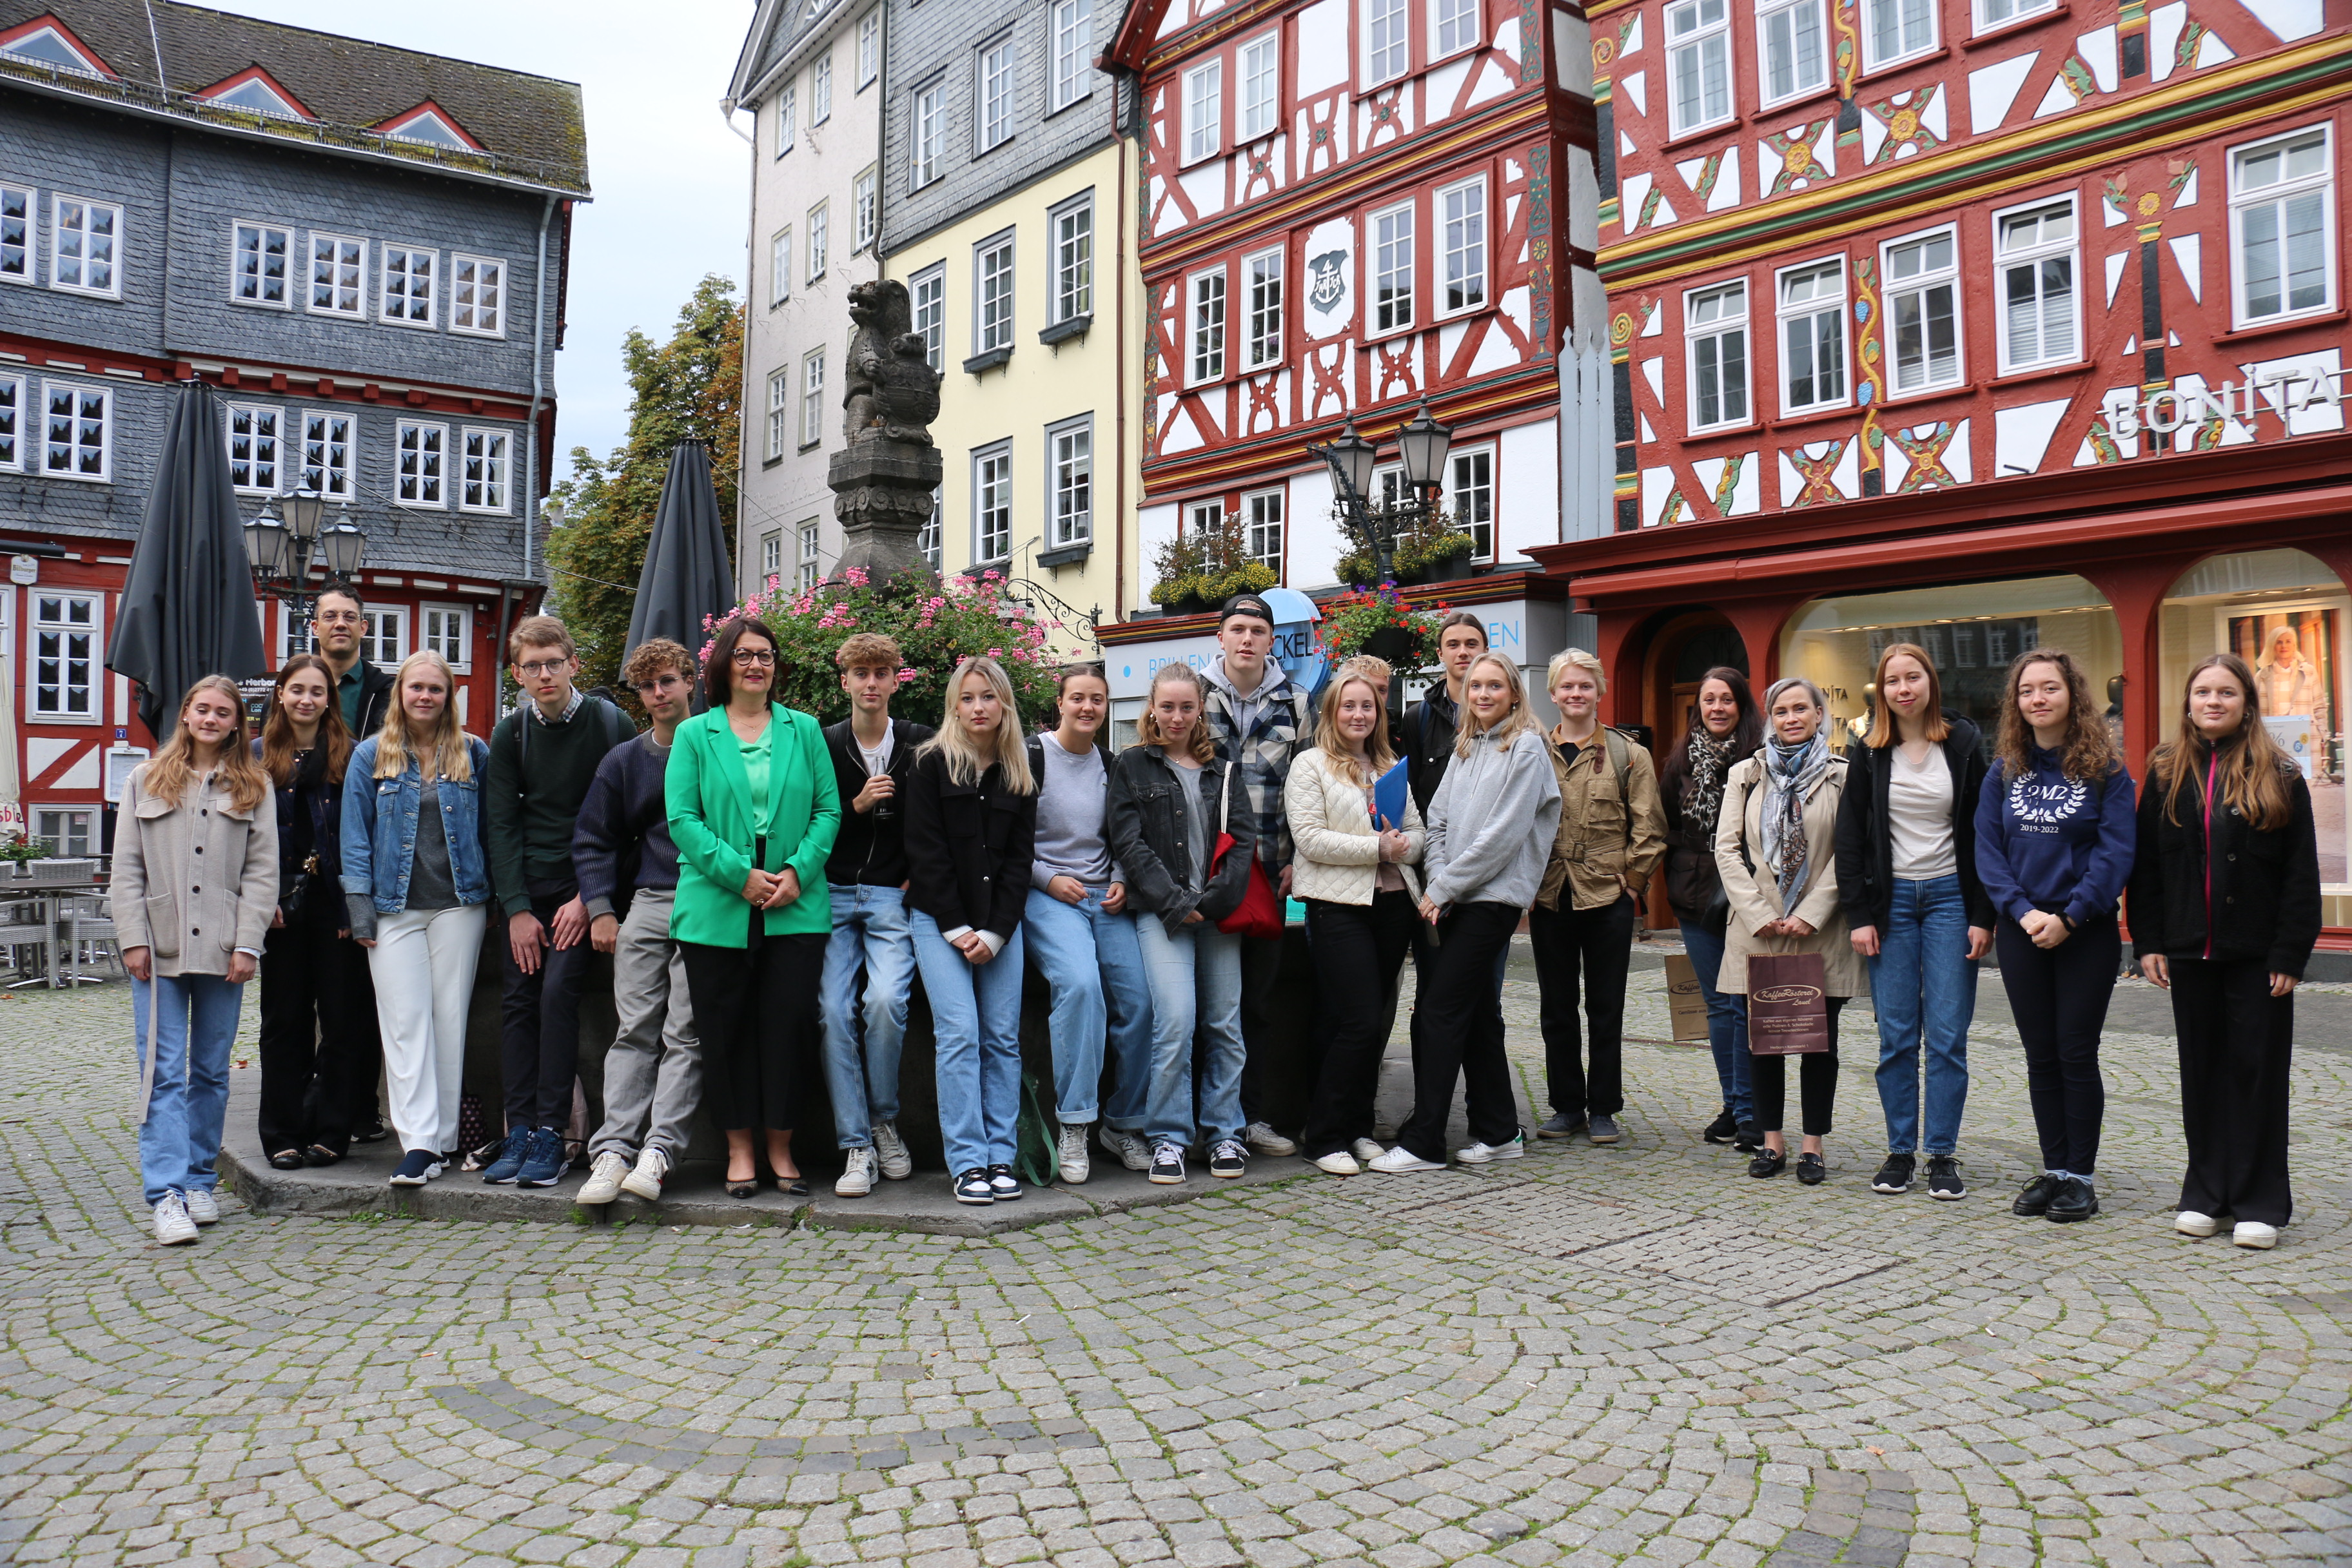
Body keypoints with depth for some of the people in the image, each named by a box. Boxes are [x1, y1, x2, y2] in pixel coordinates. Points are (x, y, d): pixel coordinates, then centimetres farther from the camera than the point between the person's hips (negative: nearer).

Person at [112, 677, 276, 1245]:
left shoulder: (253, 787, 7)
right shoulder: (147, 780, 8)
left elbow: (262, 872, 2)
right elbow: (126, 868, 5)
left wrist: (247, 944, -6)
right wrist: (133, 938, -4)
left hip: (221, 949, 1)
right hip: (159, 947, 0)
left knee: (212, 1070, 9)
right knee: (164, 1072, -5)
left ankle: (200, 1181, 19)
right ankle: (167, 1193, -7)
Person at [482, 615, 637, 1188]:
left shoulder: (610, 725, -5)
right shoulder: (509, 735, 6)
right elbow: (502, 825, 5)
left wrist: (589, 898, -12)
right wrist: (516, 908, -4)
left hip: (582, 890, -4)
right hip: (526, 889, 4)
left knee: (558, 992, -14)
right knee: (518, 1000, -1)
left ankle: (551, 1132, -8)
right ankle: (519, 1130, 4)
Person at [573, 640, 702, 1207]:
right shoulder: (623, 761, 16)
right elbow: (593, 840, 18)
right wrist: (600, 908, 6)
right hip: (645, 904, 4)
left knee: (685, 1033, -8)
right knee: (635, 1031, -2)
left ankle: (659, 1150, -11)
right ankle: (613, 1149, -5)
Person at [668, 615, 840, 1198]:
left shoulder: (804, 730, 11)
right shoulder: (694, 735, 7)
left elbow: (828, 809, 6)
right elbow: (682, 818, -1)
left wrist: (798, 871, -9)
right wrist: (739, 874, -12)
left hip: (796, 907, 1)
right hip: (716, 907, 0)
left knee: (789, 1022, -2)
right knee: (725, 1029, 4)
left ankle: (780, 1146, 12)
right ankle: (739, 1147, 16)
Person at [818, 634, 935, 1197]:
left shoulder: (921, 745, 5)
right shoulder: (822, 745, 7)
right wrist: (857, 805, -9)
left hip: (892, 897, -1)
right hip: (832, 895, 1)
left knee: (886, 1000, -22)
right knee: (833, 1010, -13)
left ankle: (885, 1121, 2)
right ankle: (856, 1146, -4)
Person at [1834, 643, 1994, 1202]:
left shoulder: (1964, 744, 0)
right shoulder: (1868, 754, 3)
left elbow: (1981, 833, 0)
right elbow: (1850, 838, 5)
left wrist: (1982, 916, -5)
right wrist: (1858, 915, -2)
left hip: (1949, 896, -1)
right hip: (1891, 899, 1)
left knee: (1948, 1035, -2)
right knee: (1896, 1035, 3)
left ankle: (1942, 1156, 7)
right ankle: (1900, 1151, 12)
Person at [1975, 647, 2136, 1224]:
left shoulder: (2105, 770, -4)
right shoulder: (2004, 772, 5)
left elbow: (2116, 853, -9)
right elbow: (1988, 850, 1)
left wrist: (2069, 918, -16)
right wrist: (2023, 912, -12)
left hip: (2086, 932, -3)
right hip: (2021, 931, 3)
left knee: (2077, 1053, 1)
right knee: (2041, 1056, 9)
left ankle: (2081, 1177, 11)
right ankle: (2054, 1170, 18)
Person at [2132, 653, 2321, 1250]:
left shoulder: (2279, 776, -1)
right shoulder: (2166, 775, 6)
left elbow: (2301, 875, -3)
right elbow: (2146, 865, 7)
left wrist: (2290, 954, -10)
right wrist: (2148, 943, 0)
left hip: (2256, 953, -2)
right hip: (2191, 952, 3)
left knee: (2258, 1071, 3)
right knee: (2202, 1071, 10)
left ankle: (2260, 1203, 12)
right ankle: (2206, 1194, 20)